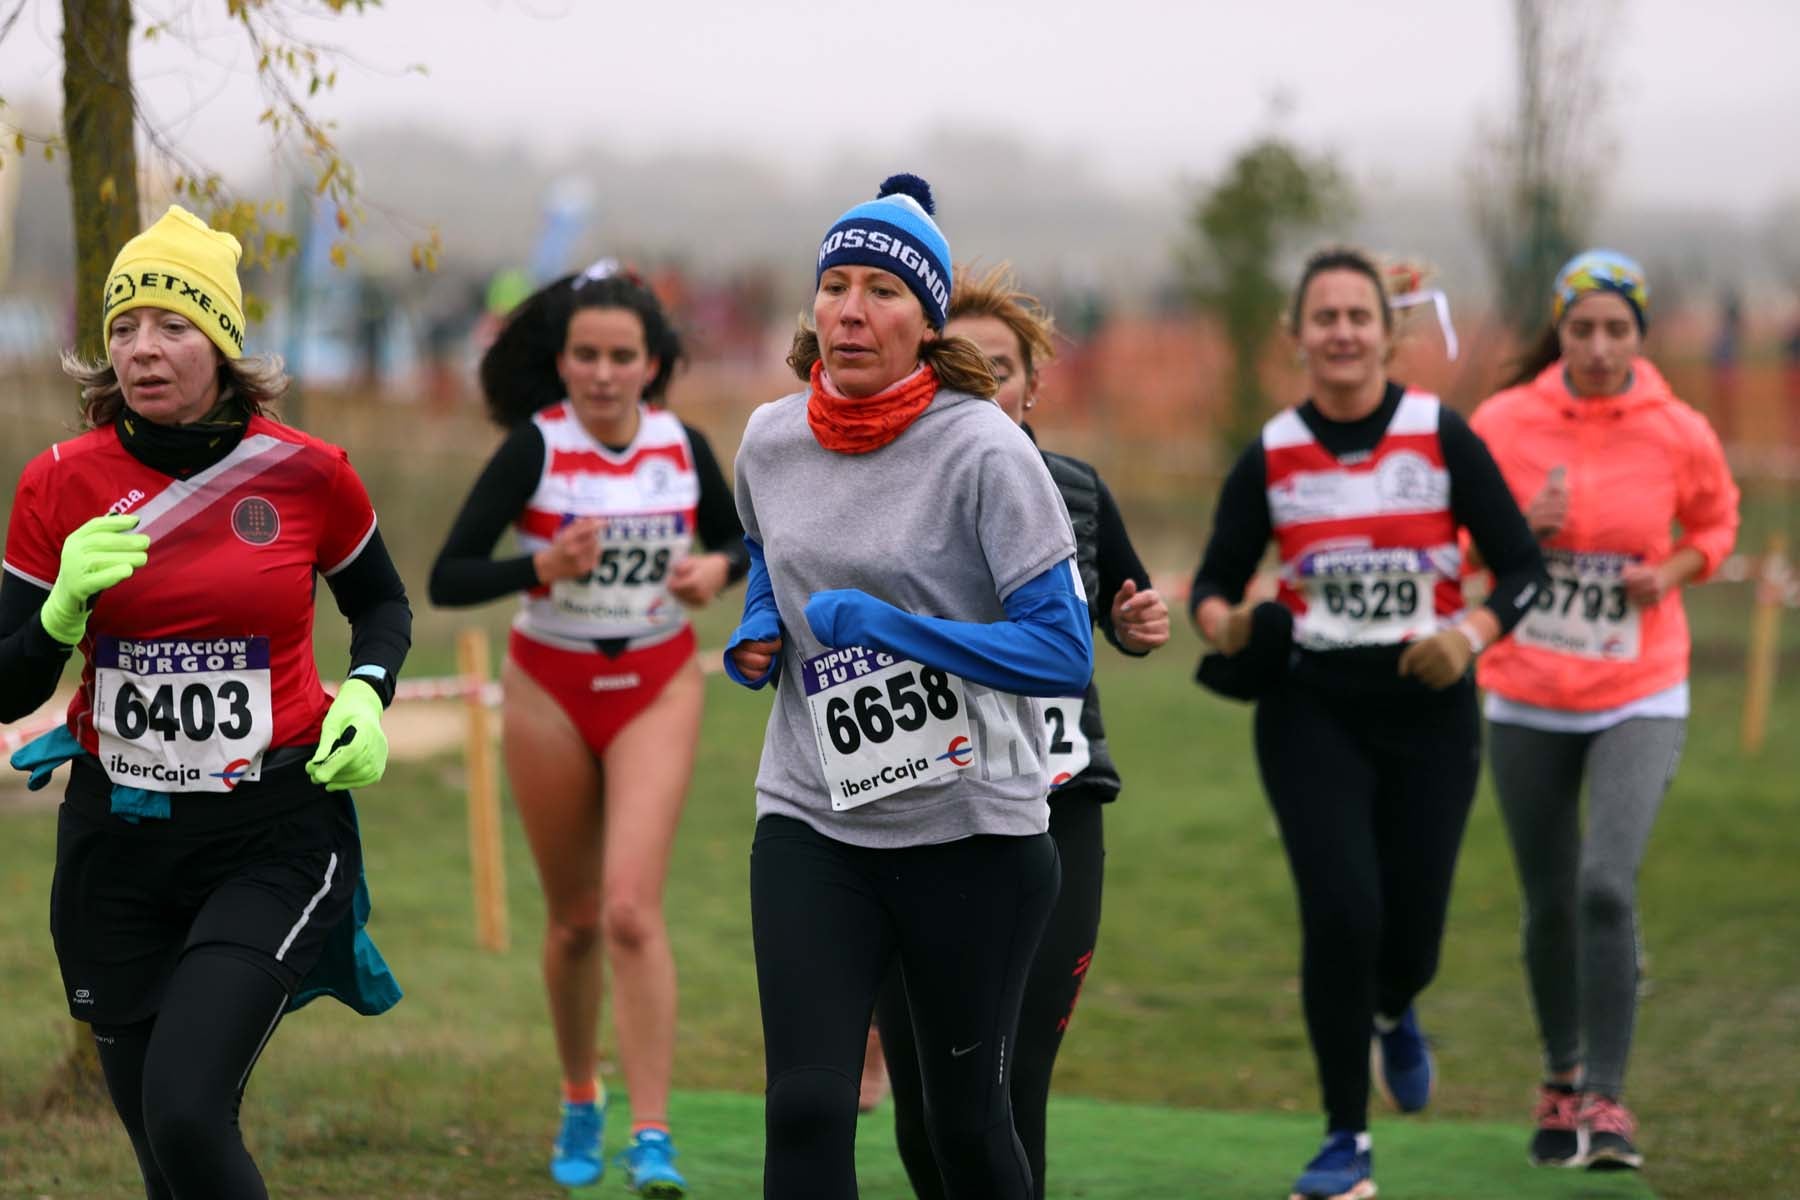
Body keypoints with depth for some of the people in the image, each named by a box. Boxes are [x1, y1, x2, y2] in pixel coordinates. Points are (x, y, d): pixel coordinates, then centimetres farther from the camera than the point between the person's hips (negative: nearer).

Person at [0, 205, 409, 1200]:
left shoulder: (305, 473, -4)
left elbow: (381, 602, 17)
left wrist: (368, 697, -3)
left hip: (275, 834, -3)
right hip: (117, 838, 3)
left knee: (184, 1111, -21)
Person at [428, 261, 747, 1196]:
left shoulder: (683, 447, -5)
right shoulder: (534, 447, -13)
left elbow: (735, 538, 14)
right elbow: (446, 581, -16)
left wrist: (717, 569, -9)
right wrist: (544, 567, -31)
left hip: (657, 689, 0)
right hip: (552, 690, 0)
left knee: (631, 910, -15)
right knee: (573, 919, 11)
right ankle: (580, 1103, 34)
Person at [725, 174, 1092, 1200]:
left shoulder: (982, 450, -13)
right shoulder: (770, 441, 3)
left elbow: (1064, 652, -17)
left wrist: (886, 625, -23)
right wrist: (759, 635, 5)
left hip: (971, 827, -3)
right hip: (811, 819, 3)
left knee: (968, 1117, 8)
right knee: (805, 1108, -8)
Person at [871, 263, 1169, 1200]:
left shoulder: (1076, 495, 2)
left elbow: (1123, 613, 20)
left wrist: (1139, 626, -2)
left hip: (1052, 830, 1)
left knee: (1006, 1102, -7)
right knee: (925, 1115, 2)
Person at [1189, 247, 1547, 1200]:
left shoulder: (1441, 438, -5)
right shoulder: (1270, 458, -2)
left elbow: (1523, 566, -1)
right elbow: (1215, 579, 6)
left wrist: (1470, 636, -18)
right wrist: (1221, 624, -17)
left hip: (1427, 710, 0)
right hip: (1311, 709, 0)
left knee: (1409, 935, 4)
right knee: (1341, 911, -15)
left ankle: (1391, 1012, 45)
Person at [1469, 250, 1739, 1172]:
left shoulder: (1679, 434, -6)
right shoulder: (1503, 424, -7)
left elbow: (1715, 523, 13)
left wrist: (1673, 572, -8)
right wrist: (1524, 531, -16)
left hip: (1639, 698, -1)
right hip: (1527, 702, 1)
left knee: (1606, 886, -19)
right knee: (1550, 904, 9)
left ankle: (1605, 1102, -13)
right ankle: (1561, 1079, 31)